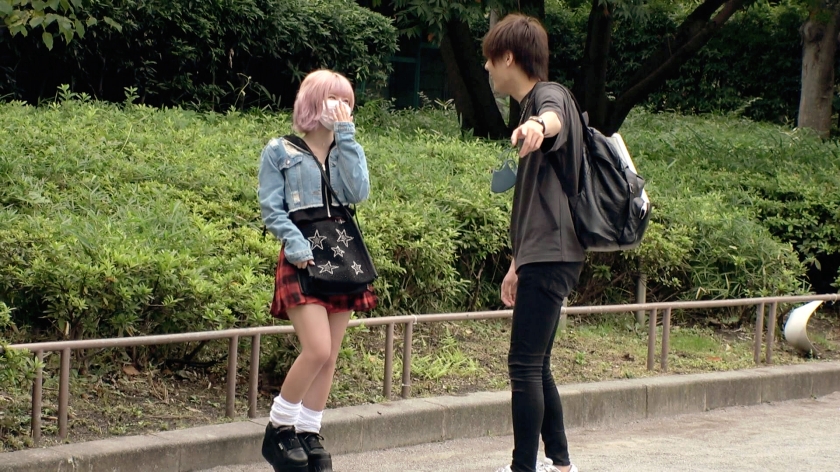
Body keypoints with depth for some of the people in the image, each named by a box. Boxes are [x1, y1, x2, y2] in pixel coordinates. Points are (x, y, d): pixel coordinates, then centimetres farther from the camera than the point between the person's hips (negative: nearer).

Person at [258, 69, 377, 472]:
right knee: (317, 350, -17)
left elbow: (358, 192, -6)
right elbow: (271, 209, -3)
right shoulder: (280, 152, 1)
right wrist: (295, 244, -19)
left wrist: (345, 134, -7)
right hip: (303, 261, -5)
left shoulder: (348, 150, 13)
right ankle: (278, 428, -1)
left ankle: (308, 435, 15)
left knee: (329, 357, 5)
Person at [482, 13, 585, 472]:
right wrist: (517, 265, 29)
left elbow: (553, 116, -38)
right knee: (536, 366, 15)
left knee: (524, 366, -11)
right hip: (541, 257, 10)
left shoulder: (549, 94, -9)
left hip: (551, 257, -10)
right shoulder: (530, 105, 21)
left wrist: (538, 125, -62)